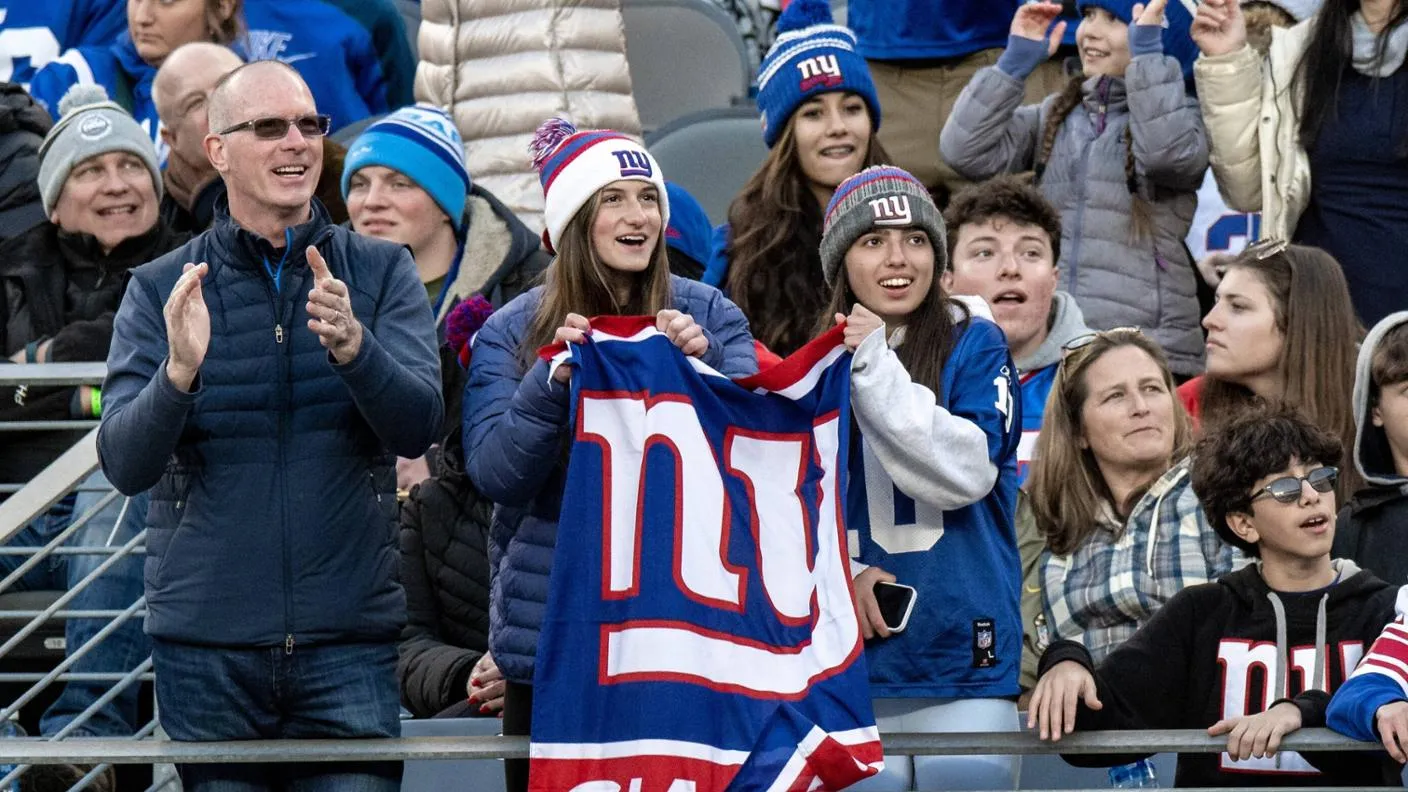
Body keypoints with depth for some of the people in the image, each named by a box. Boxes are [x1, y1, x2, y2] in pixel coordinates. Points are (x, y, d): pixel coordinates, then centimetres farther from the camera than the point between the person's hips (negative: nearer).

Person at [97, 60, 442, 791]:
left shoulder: (380, 274, 6)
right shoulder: (161, 290, 6)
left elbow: (417, 426, -7)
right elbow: (125, 465, -4)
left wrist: (350, 345, -27)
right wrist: (179, 371, -24)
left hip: (348, 644, 0)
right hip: (206, 648, 0)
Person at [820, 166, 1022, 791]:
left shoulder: (975, 346, 4)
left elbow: (965, 471, -12)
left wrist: (876, 365, -14)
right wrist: (842, 572, -10)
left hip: (962, 650, -2)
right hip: (851, 654, 2)